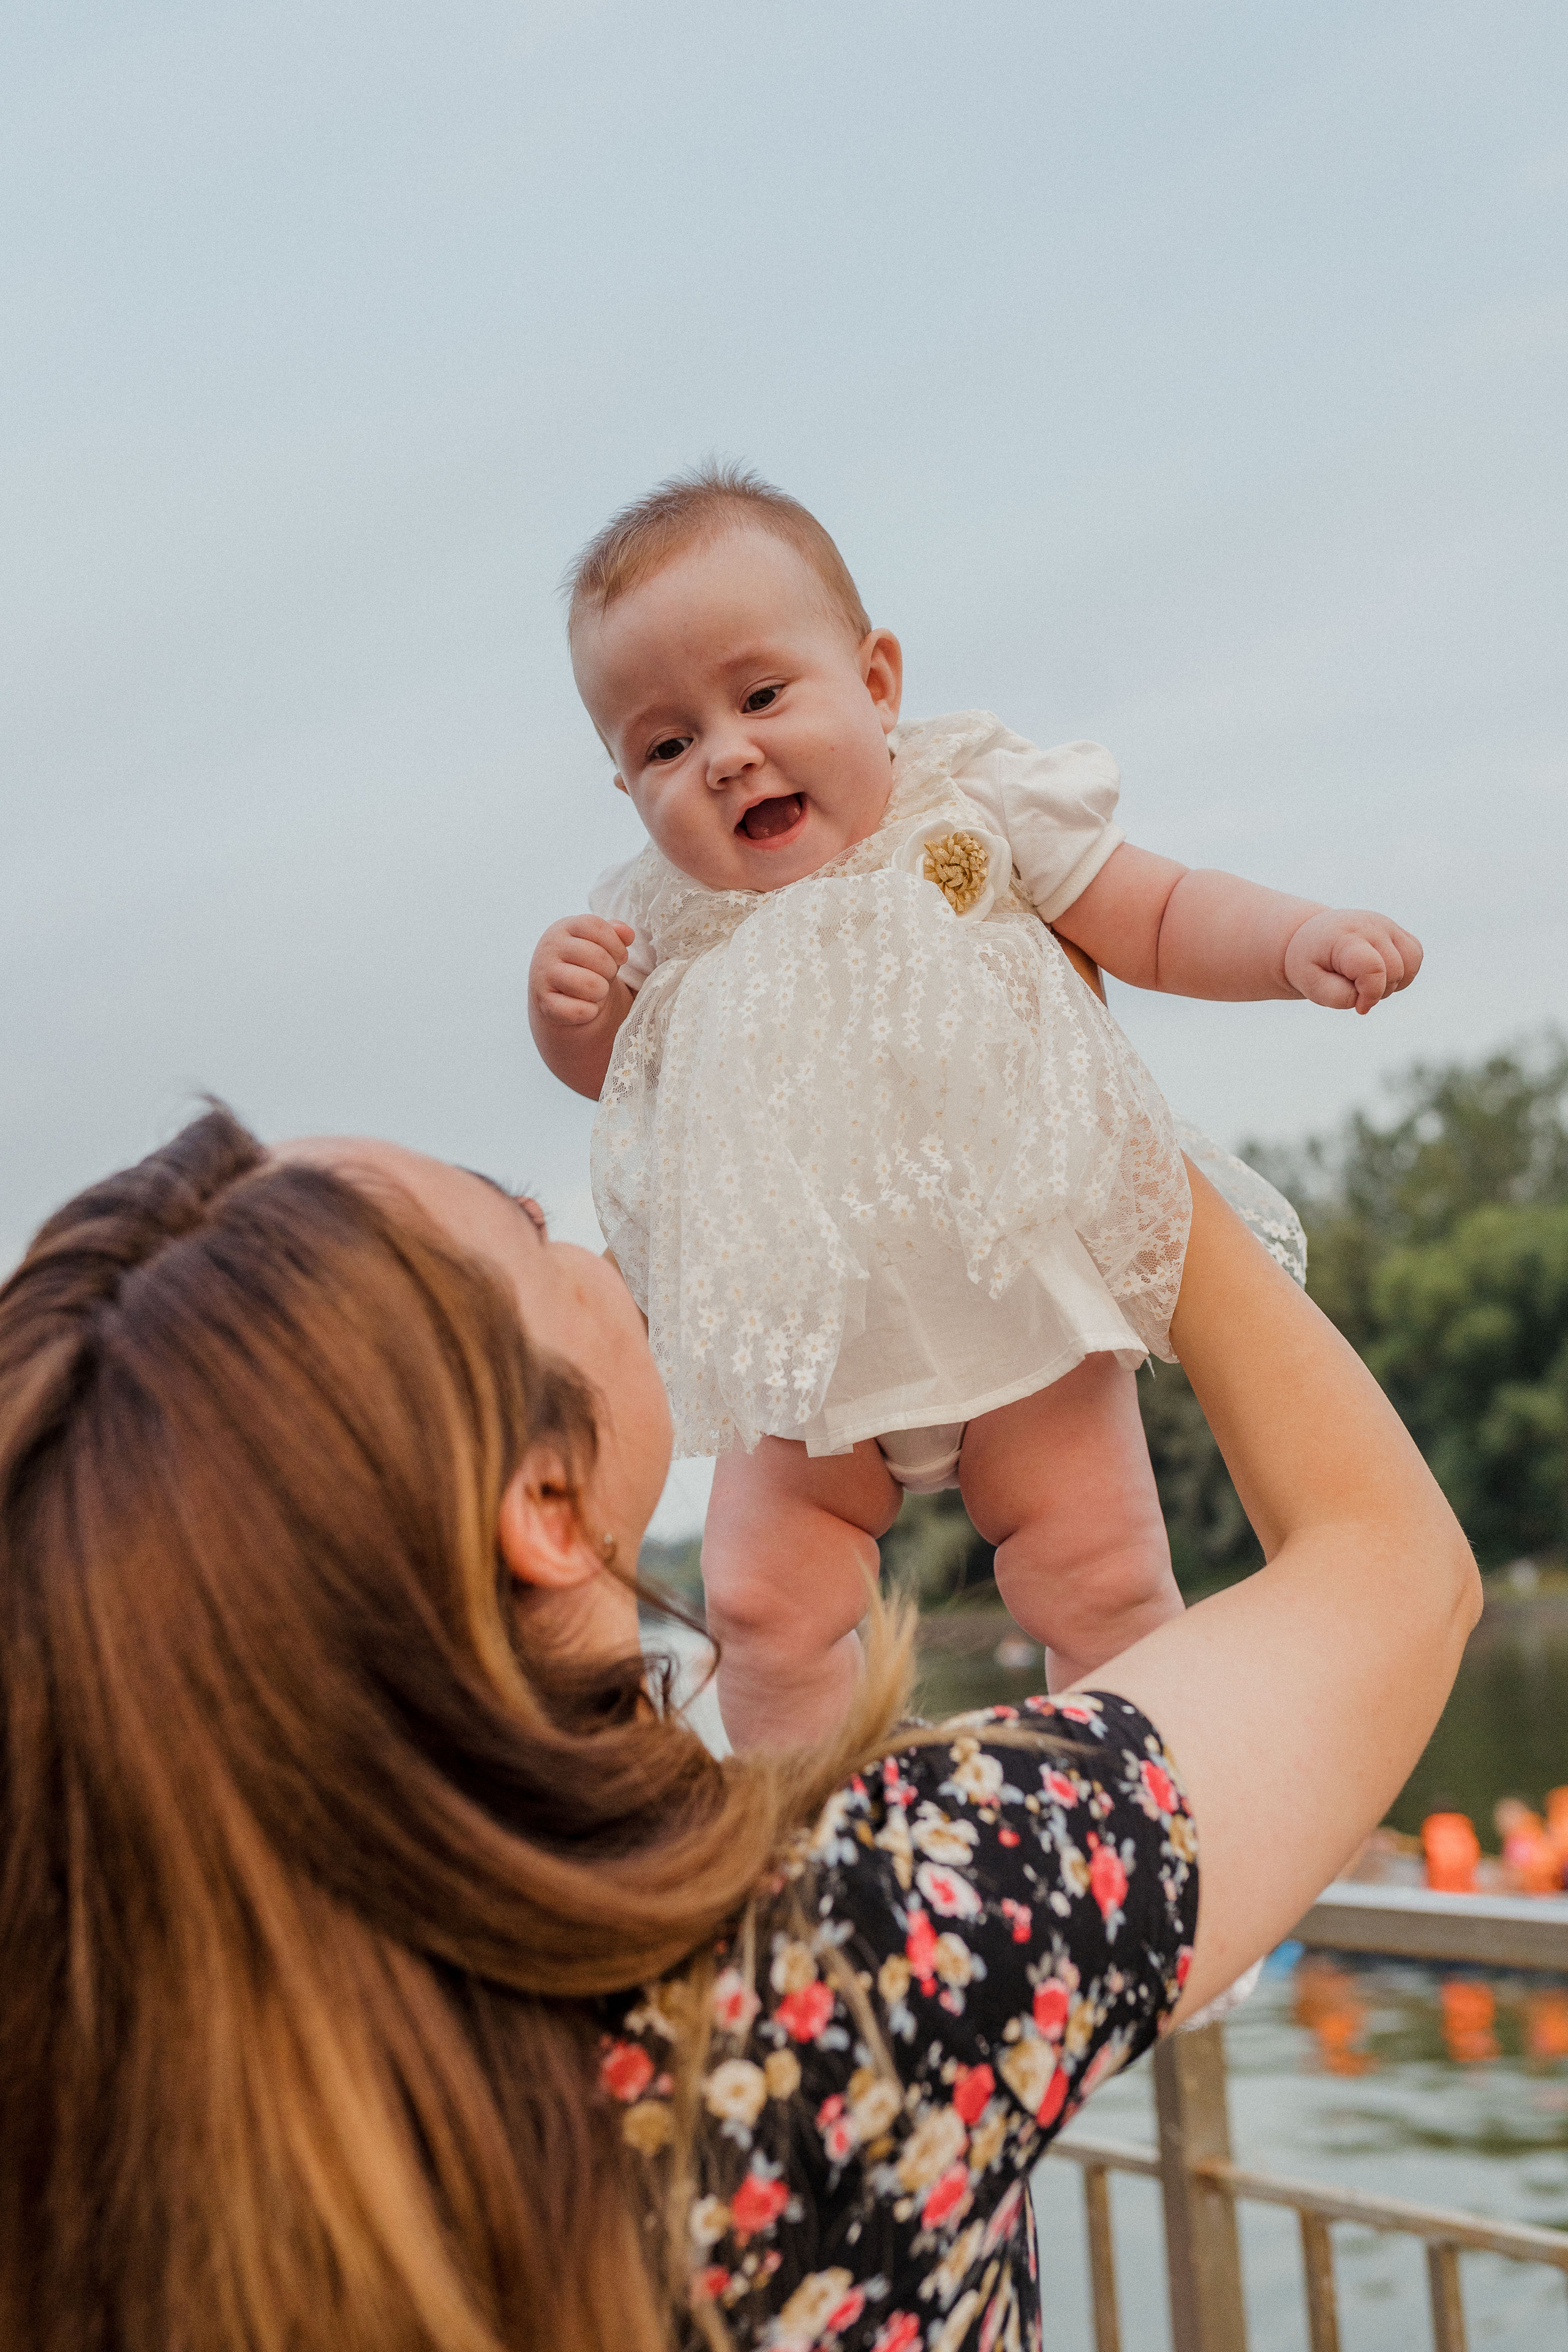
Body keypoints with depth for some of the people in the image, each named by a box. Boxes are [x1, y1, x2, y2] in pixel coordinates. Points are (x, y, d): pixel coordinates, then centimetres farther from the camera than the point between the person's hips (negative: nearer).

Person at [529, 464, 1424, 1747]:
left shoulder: (979, 811, -9)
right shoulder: (670, 919, -1)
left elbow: (1158, 921, -3)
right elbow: (610, 1064, 16)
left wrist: (1303, 941, -21)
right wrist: (565, 1010, -7)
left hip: (1017, 1292, -2)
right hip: (799, 1339, 2)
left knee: (1098, 1581, -4)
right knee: (765, 1606, -4)